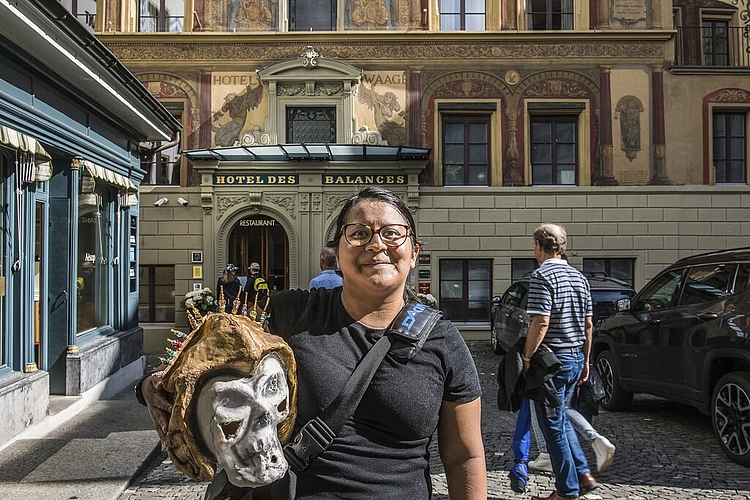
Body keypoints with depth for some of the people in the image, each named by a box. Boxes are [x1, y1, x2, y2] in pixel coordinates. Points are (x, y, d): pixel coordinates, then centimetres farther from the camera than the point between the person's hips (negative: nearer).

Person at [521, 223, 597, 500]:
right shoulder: (579, 277, 11)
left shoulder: (542, 276, -14)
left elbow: (540, 323, -22)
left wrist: (526, 358, -14)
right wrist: (585, 360, 21)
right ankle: (583, 474, 24)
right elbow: (588, 324, 14)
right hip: (576, 359, 8)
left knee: (553, 425, 4)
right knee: (560, 419, 23)